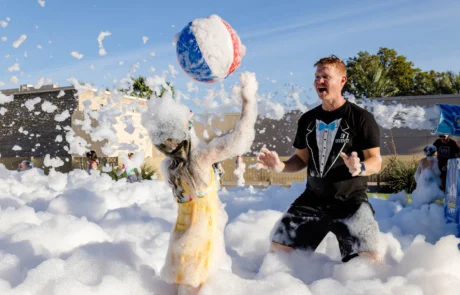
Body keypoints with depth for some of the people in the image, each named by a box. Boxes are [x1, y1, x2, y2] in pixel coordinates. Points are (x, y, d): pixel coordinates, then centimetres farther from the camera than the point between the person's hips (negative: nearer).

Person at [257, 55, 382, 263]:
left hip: (350, 201, -4)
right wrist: (281, 166, -6)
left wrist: (359, 167, -33)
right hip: (312, 199, 5)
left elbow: (376, 161, -10)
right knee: (279, 247, 3)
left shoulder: (361, 117, -9)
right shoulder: (307, 119, 7)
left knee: (369, 259, -17)